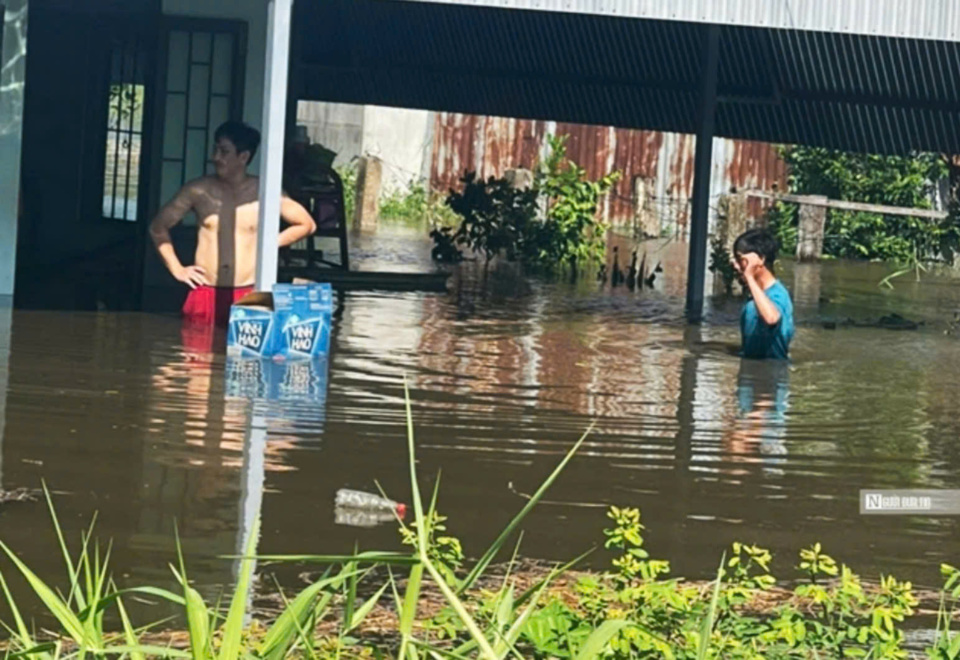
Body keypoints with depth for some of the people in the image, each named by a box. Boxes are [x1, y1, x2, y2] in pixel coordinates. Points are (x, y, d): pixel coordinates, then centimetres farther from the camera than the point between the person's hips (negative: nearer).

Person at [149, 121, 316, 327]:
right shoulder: (199, 190, 1)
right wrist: (176, 269, 6)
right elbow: (158, 227, 12)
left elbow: (306, 225, 11)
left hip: (248, 297, -1)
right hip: (205, 294, 1)